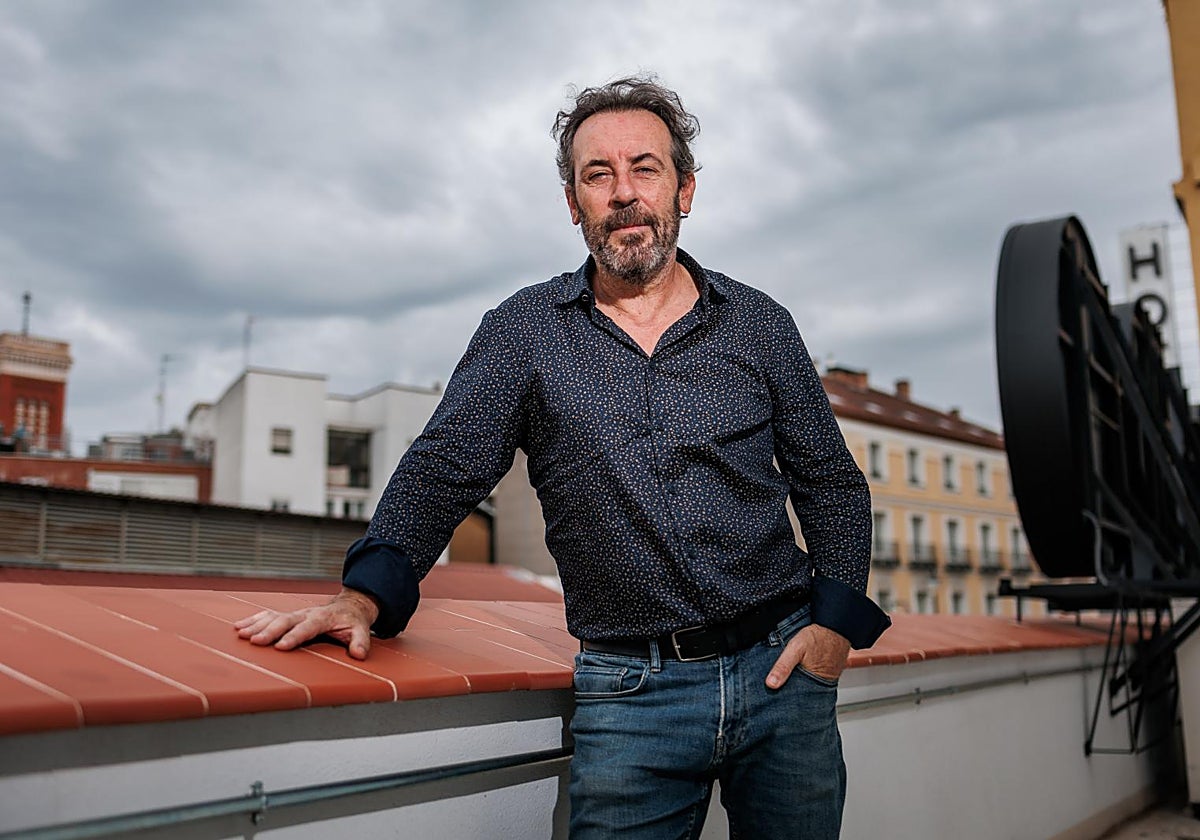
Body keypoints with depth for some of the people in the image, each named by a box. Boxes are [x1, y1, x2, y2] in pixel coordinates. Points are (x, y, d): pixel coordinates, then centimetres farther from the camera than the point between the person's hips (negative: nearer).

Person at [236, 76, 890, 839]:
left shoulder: (760, 325, 6)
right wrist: (367, 596, -15)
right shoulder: (524, 333, 2)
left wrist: (835, 620, -3)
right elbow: (441, 473, 0)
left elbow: (833, 484, 10)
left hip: (782, 669, 2)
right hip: (630, 691, -1)